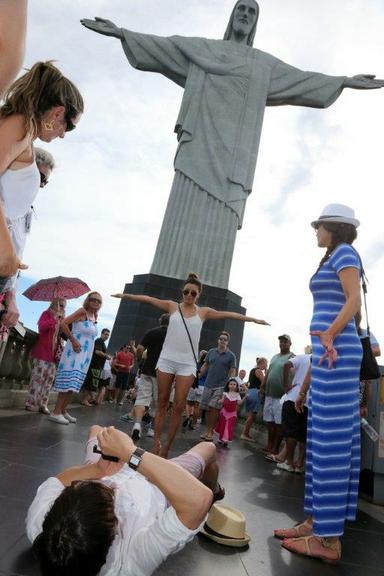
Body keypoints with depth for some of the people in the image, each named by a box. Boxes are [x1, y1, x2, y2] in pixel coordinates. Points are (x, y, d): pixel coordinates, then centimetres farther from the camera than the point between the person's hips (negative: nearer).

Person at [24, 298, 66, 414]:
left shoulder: (61, 319, 18)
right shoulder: (46, 314, 1)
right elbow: (41, 327, -18)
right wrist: (55, 317, -19)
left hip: (53, 354, 6)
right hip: (42, 352, -6)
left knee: (49, 379, 4)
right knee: (38, 378, -5)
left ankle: (42, 404, 9)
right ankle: (30, 403, 4)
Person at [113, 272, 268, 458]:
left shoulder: (203, 312, 6)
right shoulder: (172, 306, 6)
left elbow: (228, 314, 8)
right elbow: (149, 299, 4)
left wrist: (254, 319, 10)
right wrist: (126, 296, 0)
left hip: (187, 364, 0)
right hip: (167, 359, 0)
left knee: (179, 407, -2)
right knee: (162, 403, 6)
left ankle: (167, 447, 9)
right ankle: (156, 443, 13)